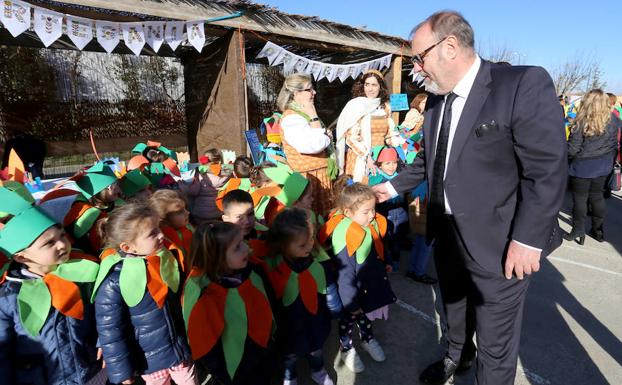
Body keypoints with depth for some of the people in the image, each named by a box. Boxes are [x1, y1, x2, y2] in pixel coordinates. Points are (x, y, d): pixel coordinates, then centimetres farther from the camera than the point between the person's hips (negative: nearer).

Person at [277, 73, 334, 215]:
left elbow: (322, 140, 26)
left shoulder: (303, 114, 13)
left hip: (320, 174, 10)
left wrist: (325, 136, 2)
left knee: (324, 214, 17)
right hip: (309, 177, -10)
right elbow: (316, 145, -28)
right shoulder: (292, 118, -19)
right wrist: (314, 117, -20)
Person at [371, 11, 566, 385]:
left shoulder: (525, 84, -17)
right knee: (454, 307, 28)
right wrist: (393, 186, 16)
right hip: (448, 233, 7)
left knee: (495, 338, 11)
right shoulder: (437, 99, 5)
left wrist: (528, 239, -20)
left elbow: (548, 170, -19)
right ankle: (457, 355, 55)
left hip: (497, 243, -6)